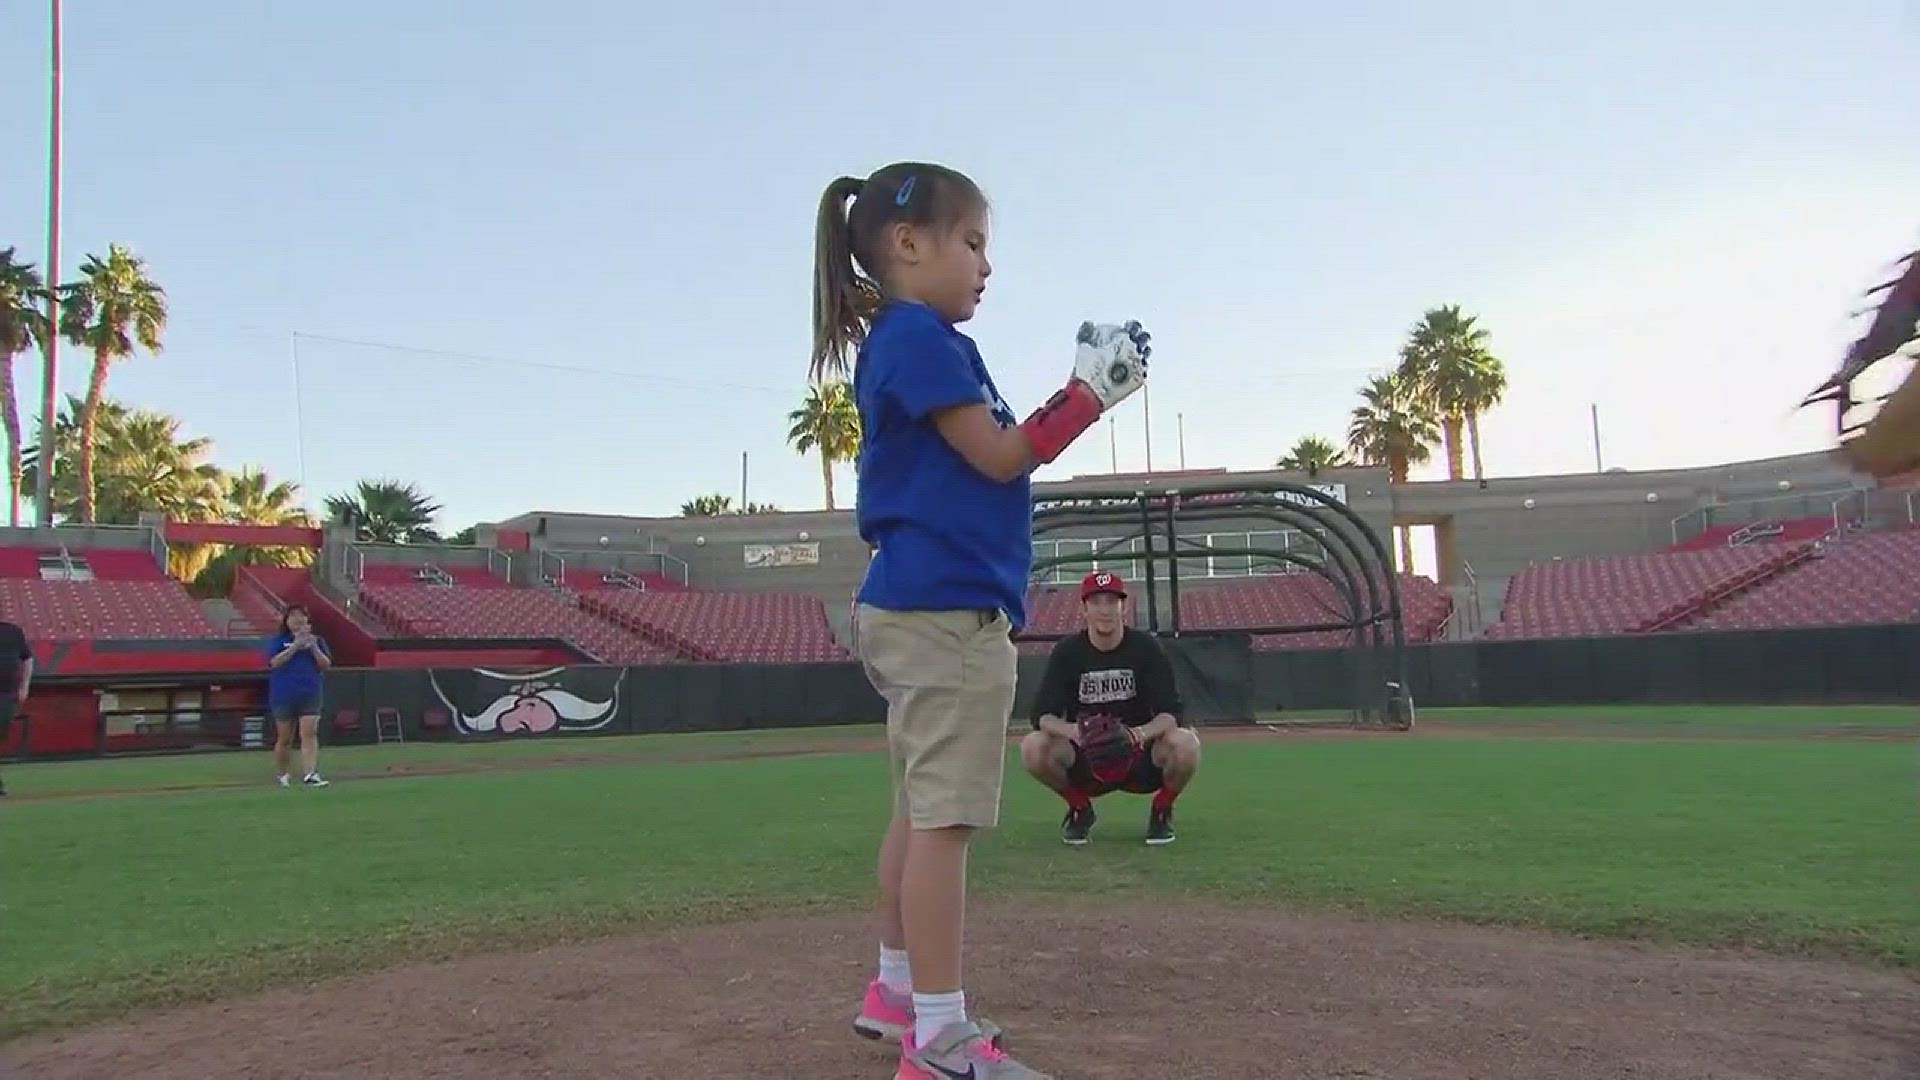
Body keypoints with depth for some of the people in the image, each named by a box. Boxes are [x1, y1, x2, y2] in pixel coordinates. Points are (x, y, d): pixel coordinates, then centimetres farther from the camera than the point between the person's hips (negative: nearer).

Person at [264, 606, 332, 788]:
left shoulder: (316, 641, 10)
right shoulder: (277, 641, 4)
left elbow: (326, 664, 2)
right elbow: (274, 662, -12)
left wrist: (313, 647, -12)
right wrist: (296, 646, -19)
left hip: (310, 696, 1)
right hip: (283, 696, -1)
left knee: (309, 735, -12)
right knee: (284, 739, 9)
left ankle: (310, 775, -21)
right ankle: (283, 775, 26)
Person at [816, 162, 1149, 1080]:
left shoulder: (900, 342, 20)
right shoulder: (920, 337, -11)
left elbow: (984, 458, 19)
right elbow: (998, 457, -13)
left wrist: (1076, 397, 13)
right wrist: (1089, 394, -5)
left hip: (914, 605, 11)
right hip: (947, 608, -11)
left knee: (920, 810, 18)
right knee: (944, 817, -8)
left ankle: (897, 988, 30)